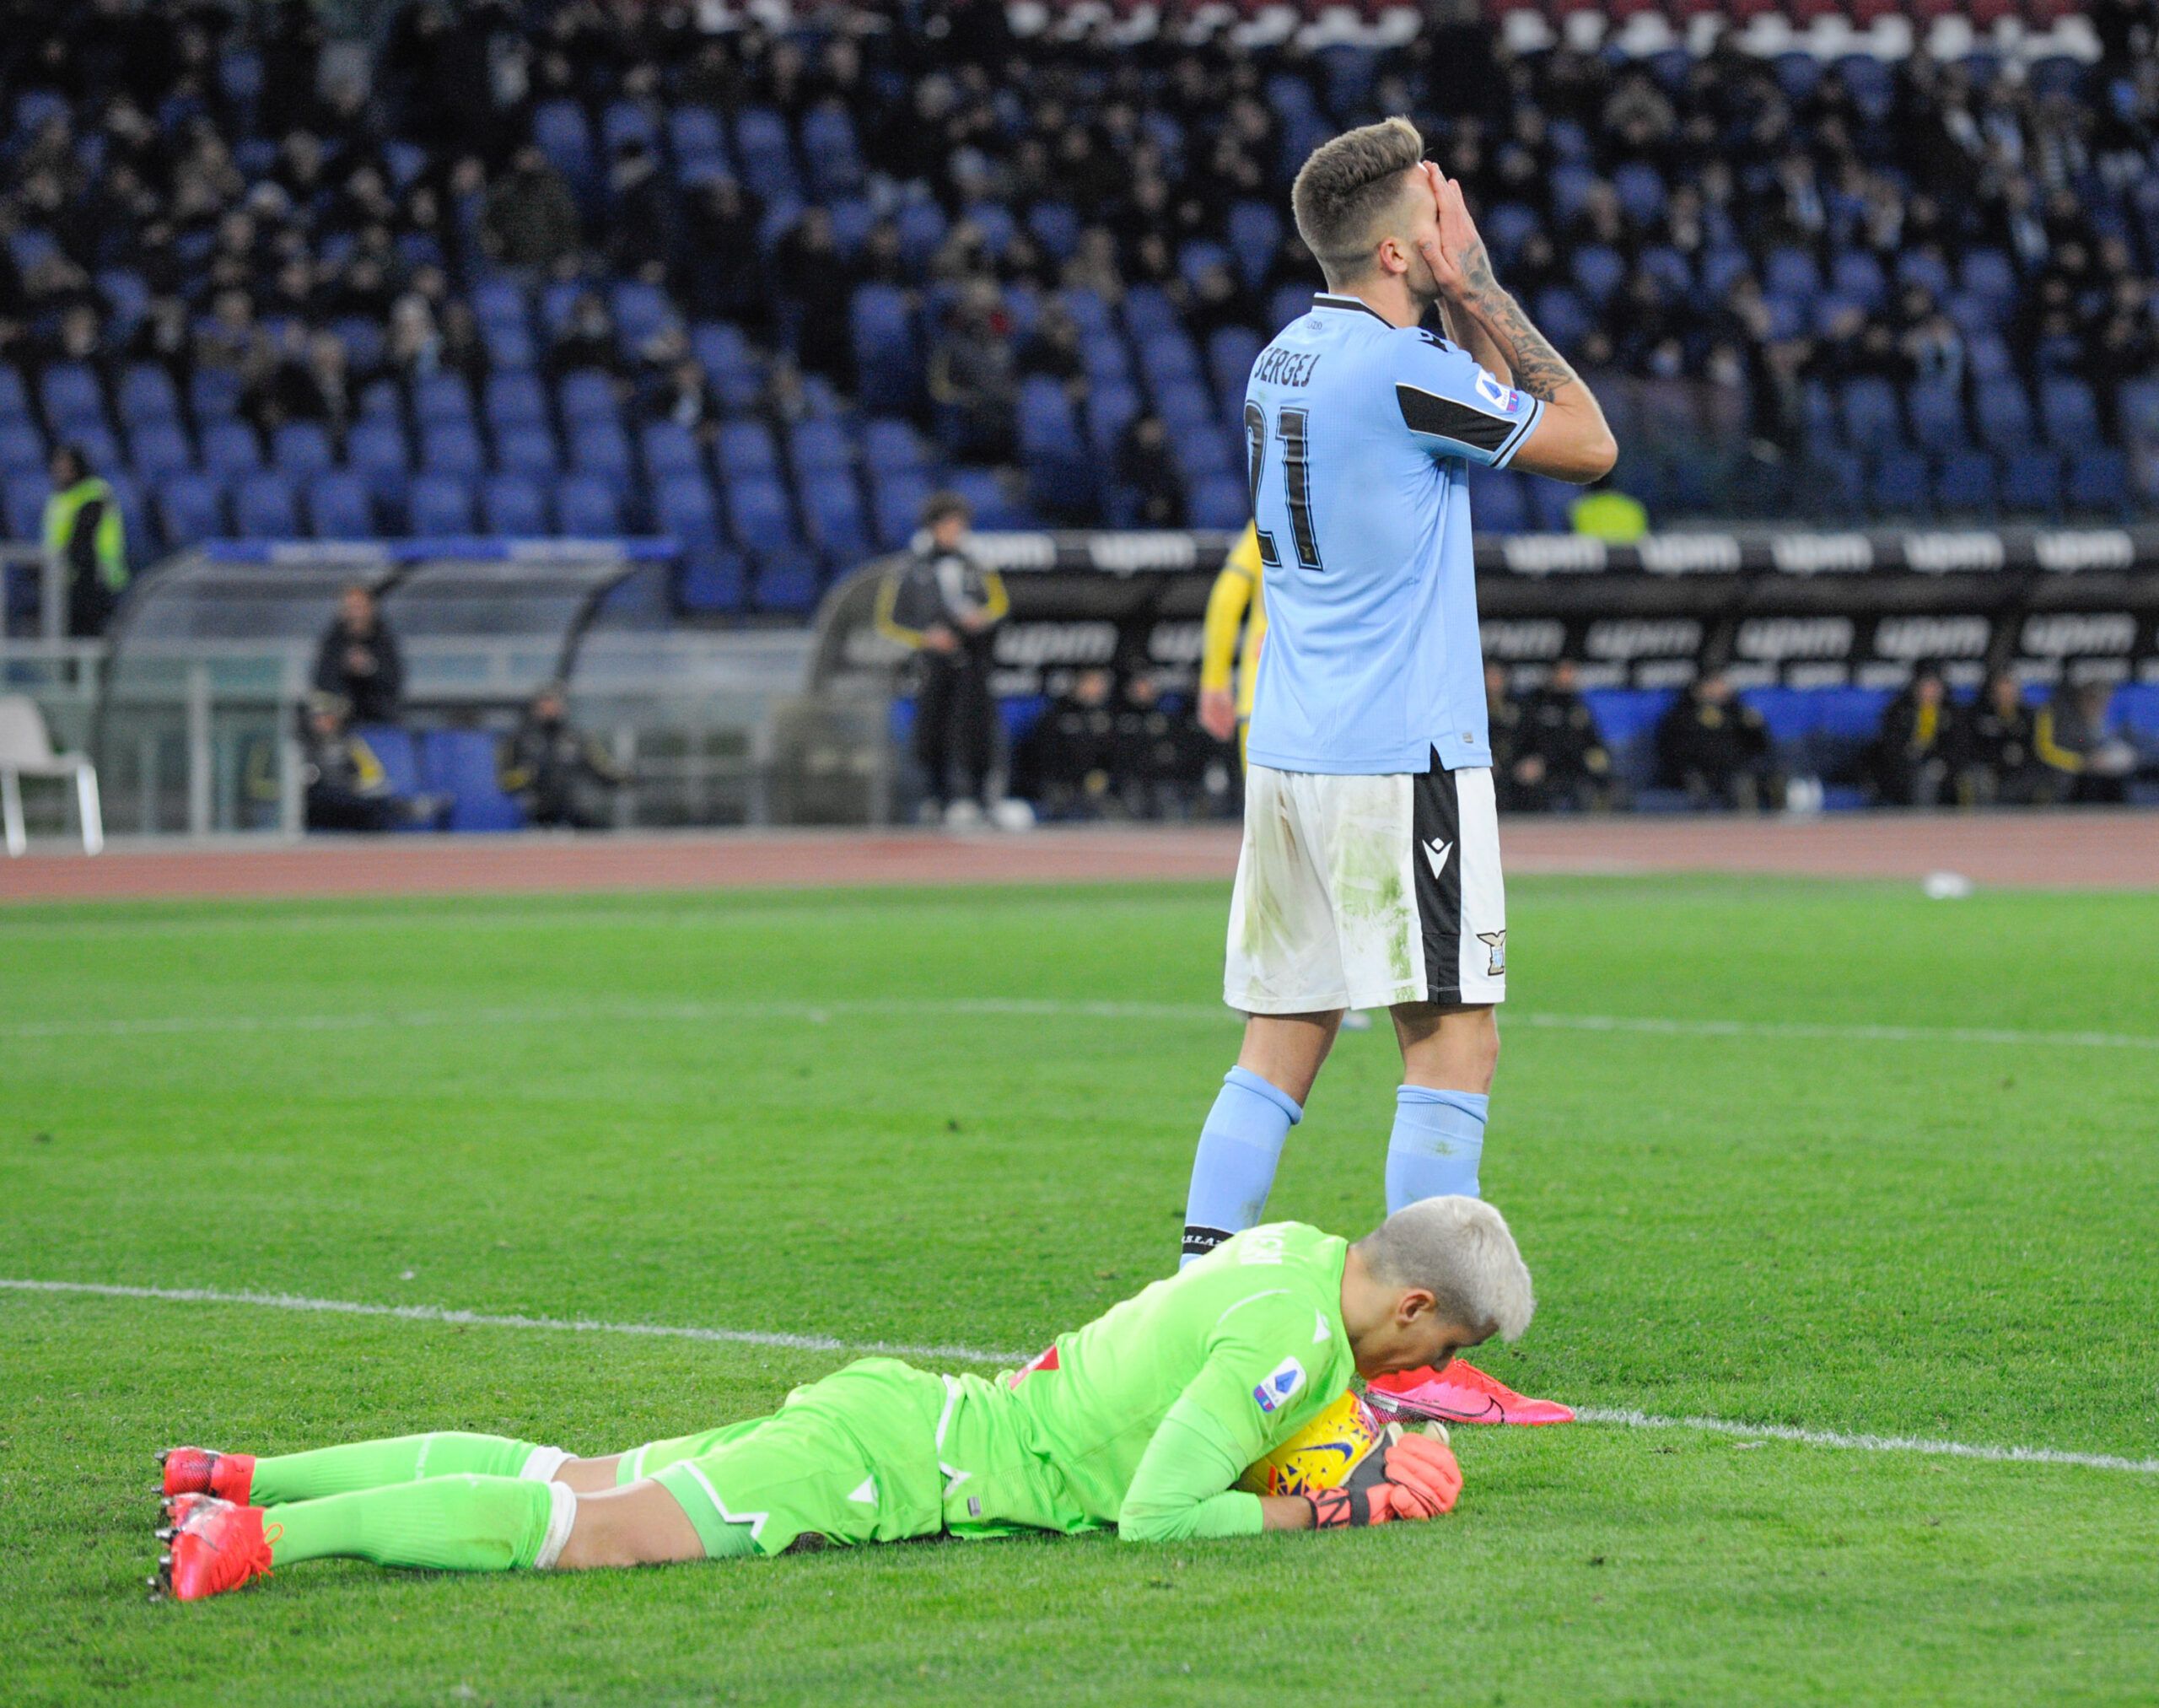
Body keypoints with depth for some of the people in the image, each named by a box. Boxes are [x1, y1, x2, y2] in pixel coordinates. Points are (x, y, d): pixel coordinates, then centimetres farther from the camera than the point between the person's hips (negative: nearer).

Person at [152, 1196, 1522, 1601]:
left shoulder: (1295, 1245, 12)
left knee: (559, 1480, 9)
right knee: (590, 1528, -16)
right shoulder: (1289, 1335, -17)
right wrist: (1340, 1509, -14)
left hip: (897, 1409, 9)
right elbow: (1158, 1517, -22)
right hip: (889, 1460, -9)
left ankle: (238, 1479, 9)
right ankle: (262, 1535, -22)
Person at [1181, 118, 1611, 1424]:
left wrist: (1467, 301, 12)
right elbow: (1589, 442, -5)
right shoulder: (1399, 367, -15)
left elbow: (1489, 410, 24)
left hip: (1289, 752, 9)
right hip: (1401, 759, -9)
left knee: (1283, 1041, 10)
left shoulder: (1287, 360, 13)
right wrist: (1478, 290, -3)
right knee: (1455, 1035, -5)